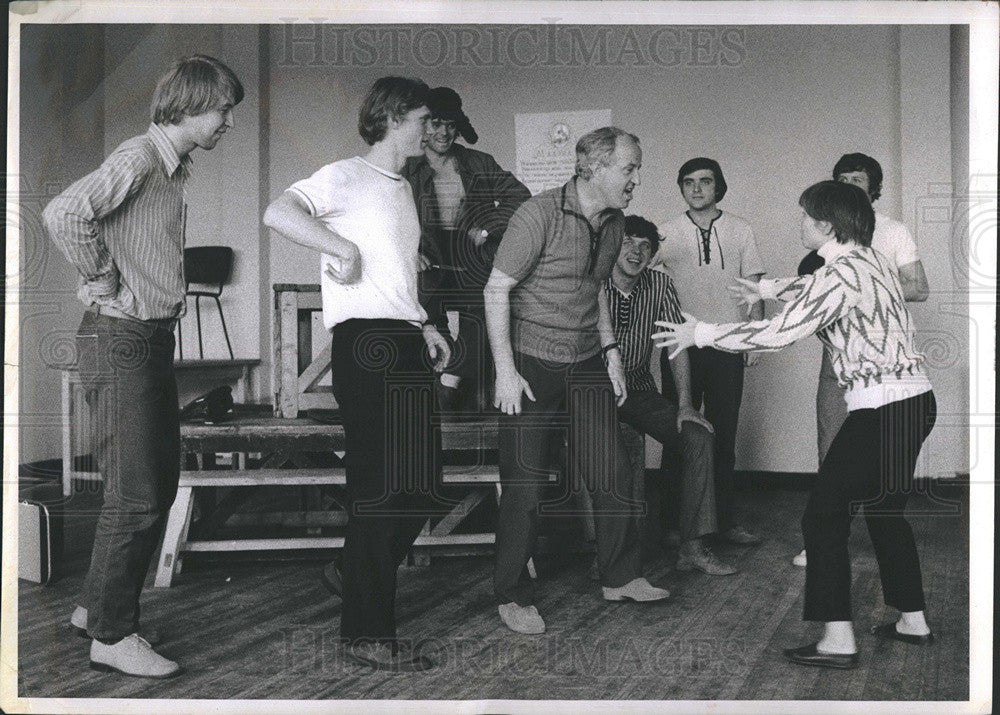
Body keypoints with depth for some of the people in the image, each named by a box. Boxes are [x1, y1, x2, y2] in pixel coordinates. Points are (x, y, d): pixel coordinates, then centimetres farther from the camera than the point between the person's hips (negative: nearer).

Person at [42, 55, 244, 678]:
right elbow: (63, 214, -28)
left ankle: (100, 606, 28)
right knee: (137, 494, -6)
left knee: (160, 482, 14)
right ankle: (112, 636, 6)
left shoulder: (176, 167, 16)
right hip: (121, 341, -10)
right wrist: (105, 282, -18)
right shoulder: (139, 159, -15)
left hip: (154, 338, 10)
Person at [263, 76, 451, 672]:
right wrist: (343, 248, -21)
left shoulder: (403, 188, 25)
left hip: (407, 340, 9)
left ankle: (361, 577, 26)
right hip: (366, 339, -9)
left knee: (419, 484, 9)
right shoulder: (346, 177, -3)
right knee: (381, 487, -9)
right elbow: (278, 213, -19)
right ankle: (369, 633, -1)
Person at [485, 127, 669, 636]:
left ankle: (620, 577, 24)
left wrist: (610, 352, 15)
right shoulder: (539, 215, -16)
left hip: (587, 365, 7)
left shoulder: (612, 222, 7)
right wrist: (505, 371, -17)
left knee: (612, 474, 6)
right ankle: (512, 598, 12)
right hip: (532, 365, -6)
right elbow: (496, 290, -14)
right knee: (525, 485, -2)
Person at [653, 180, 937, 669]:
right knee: (885, 511, 21)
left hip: (881, 409, -10)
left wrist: (700, 333, -10)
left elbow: (775, 335, -19)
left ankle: (838, 641, -5)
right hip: (915, 398, 10)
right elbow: (813, 288, 32)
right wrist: (766, 289, 47)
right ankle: (913, 621, 29)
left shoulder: (841, 275, -17)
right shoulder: (868, 259, 12)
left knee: (825, 514, -4)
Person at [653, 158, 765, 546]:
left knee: (723, 437, 5)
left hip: (726, 347, 1)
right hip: (681, 345, -1)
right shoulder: (667, 233, 3)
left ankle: (726, 520, 14)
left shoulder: (740, 230, 7)